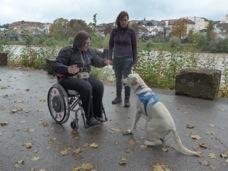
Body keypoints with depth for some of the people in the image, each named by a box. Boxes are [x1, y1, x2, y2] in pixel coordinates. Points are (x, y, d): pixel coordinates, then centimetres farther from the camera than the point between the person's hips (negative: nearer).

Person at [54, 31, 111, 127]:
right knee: (86, 87, -35)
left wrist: (104, 62, -7)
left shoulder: (90, 51, 10)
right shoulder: (67, 51, -7)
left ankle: (98, 115, -14)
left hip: (85, 77, 6)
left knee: (99, 85, -24)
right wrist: (68, 69, -35)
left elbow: (97, 61, 18)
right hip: (69, 78, -5)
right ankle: (89, 118, -24)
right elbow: (56, 66, -13)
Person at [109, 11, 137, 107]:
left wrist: (134, 59, 0)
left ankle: (127, 99, 7)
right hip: (116, 58, 2)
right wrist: (110, 58, 4)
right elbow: (111, 45, 7)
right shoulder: (114, 31, 2)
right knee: (118, 79, 10)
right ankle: (118, 97, 22)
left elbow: (134, 46, 2)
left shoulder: (131, 32, -2)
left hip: (127, 59, -2)